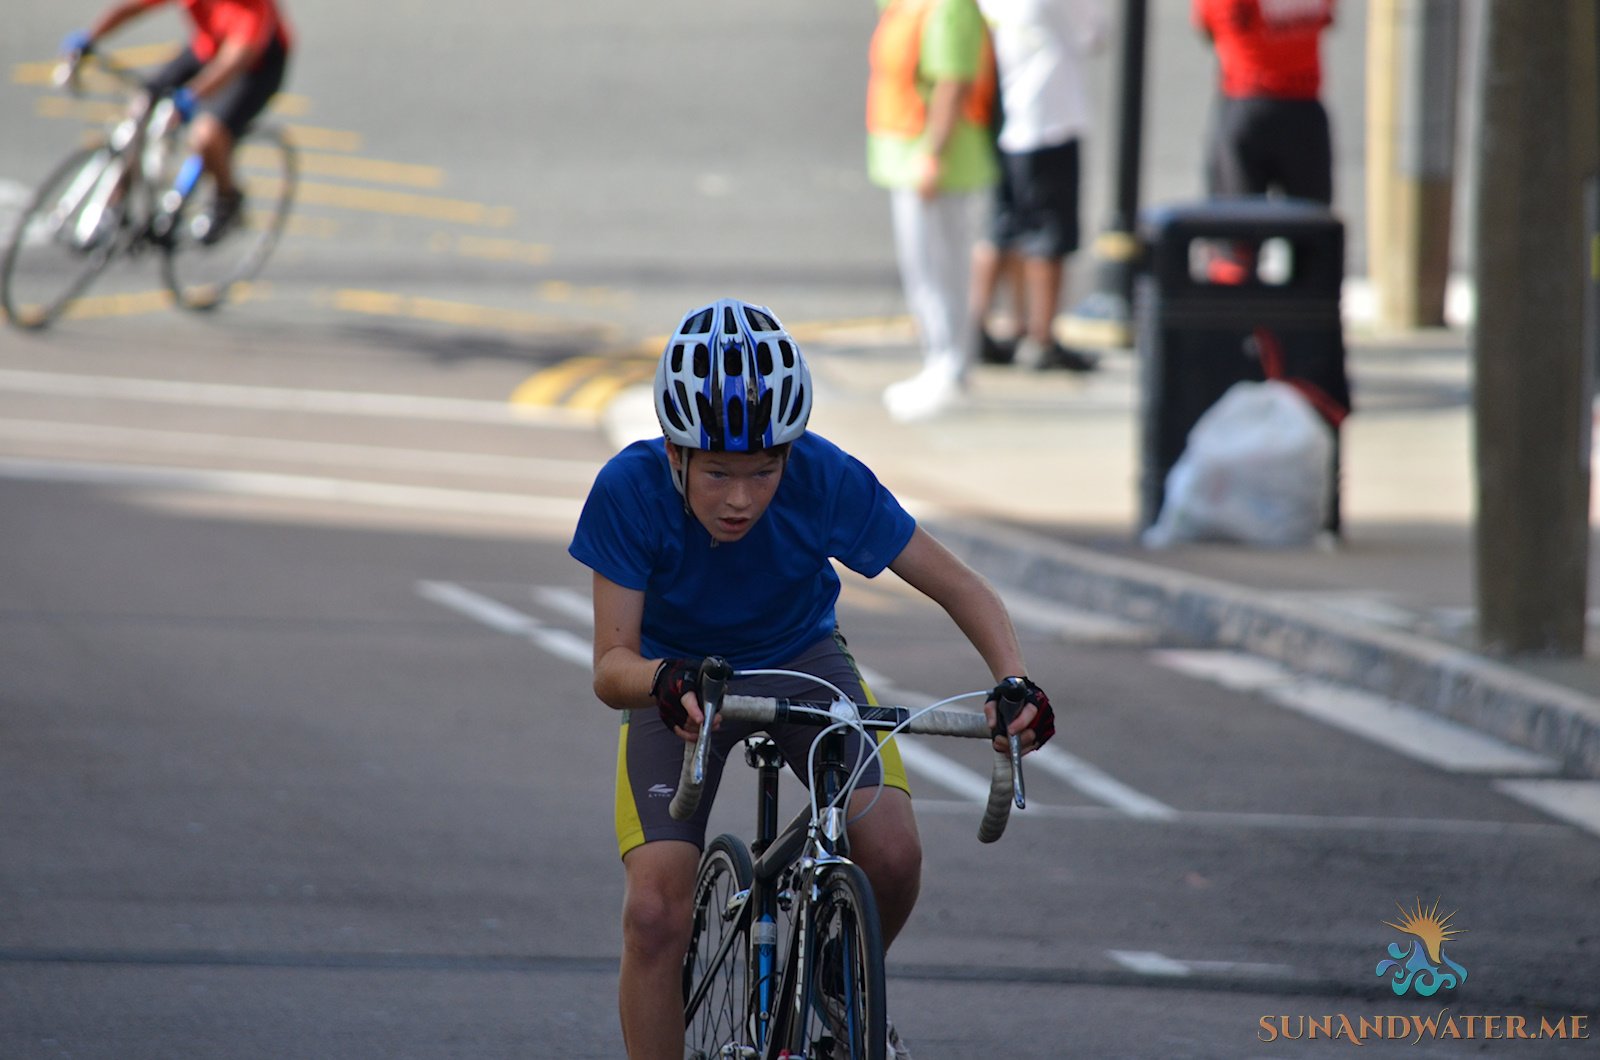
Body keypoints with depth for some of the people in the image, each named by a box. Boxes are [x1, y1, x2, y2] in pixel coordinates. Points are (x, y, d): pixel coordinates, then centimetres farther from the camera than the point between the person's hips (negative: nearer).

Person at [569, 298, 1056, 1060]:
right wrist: (667, 681, -53)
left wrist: (1015, 681, -40)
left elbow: (959, 587, -21)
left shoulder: (827, 480, -28)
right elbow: (611, 664, -29)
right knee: (655, 911, -20)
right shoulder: (631, 490, -30)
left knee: (892, 854, -23)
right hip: (679, 685, -1)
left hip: (803, 662, 1)